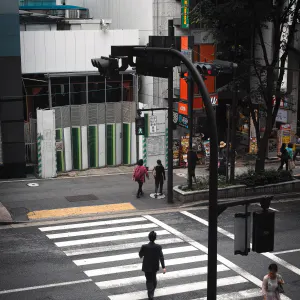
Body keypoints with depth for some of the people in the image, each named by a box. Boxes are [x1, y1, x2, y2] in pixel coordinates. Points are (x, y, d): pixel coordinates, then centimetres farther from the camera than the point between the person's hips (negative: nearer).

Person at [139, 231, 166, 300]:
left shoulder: (144, 247, -23)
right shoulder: (158, 247, -20)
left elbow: (140, 254, -6)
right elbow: (161, 257, -25)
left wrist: (142, 256, 19)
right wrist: (163, 267, -27)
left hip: (147, 266, -2)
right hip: (155, 266, 2)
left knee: (149, 280, 11)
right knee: (153, 278, 26)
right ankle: (152, 290, 46)